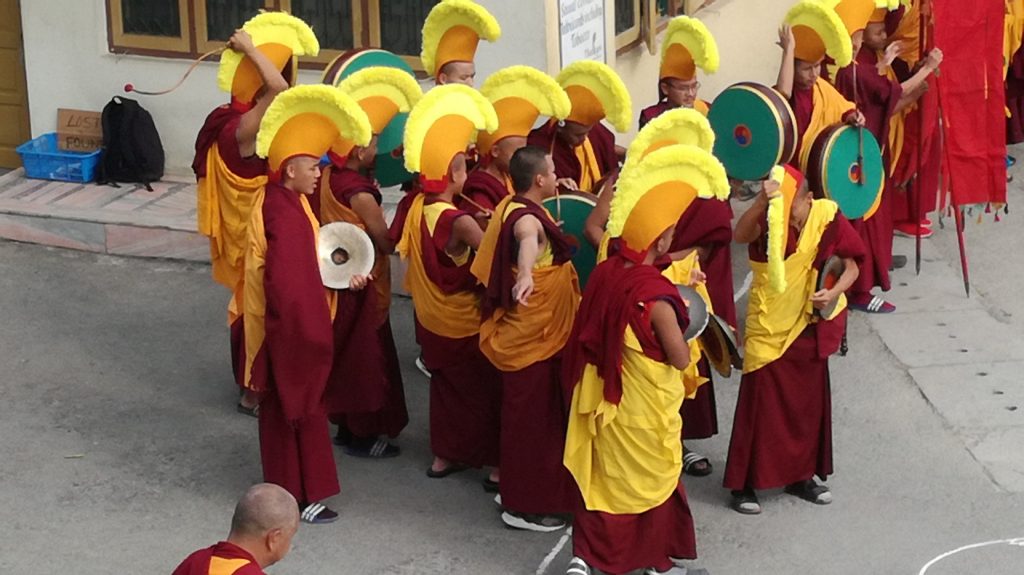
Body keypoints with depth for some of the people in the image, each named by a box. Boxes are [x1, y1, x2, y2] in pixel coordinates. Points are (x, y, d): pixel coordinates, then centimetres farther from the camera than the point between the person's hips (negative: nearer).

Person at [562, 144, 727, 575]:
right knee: (653, 478, 14)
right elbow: (681, 360, -20)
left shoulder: (605, 272, -9)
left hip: (604, 396, 6)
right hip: (645, 407, -6)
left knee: (601, 471, 19)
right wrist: (679, 326, -2)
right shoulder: (657, 296, -30)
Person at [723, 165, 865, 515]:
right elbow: (740, 235, -37)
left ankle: (801, 476, 29)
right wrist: (762, 203, -52)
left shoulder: (827, 218, -10)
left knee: (810, 404, 13)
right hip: (768, 331, -3)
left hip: (809, 330, 3)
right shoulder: (766, 223, -15)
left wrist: (834, 292, -22)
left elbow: (851, 266, -3)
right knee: (760, 405, -2)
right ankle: (744, 483, 7)